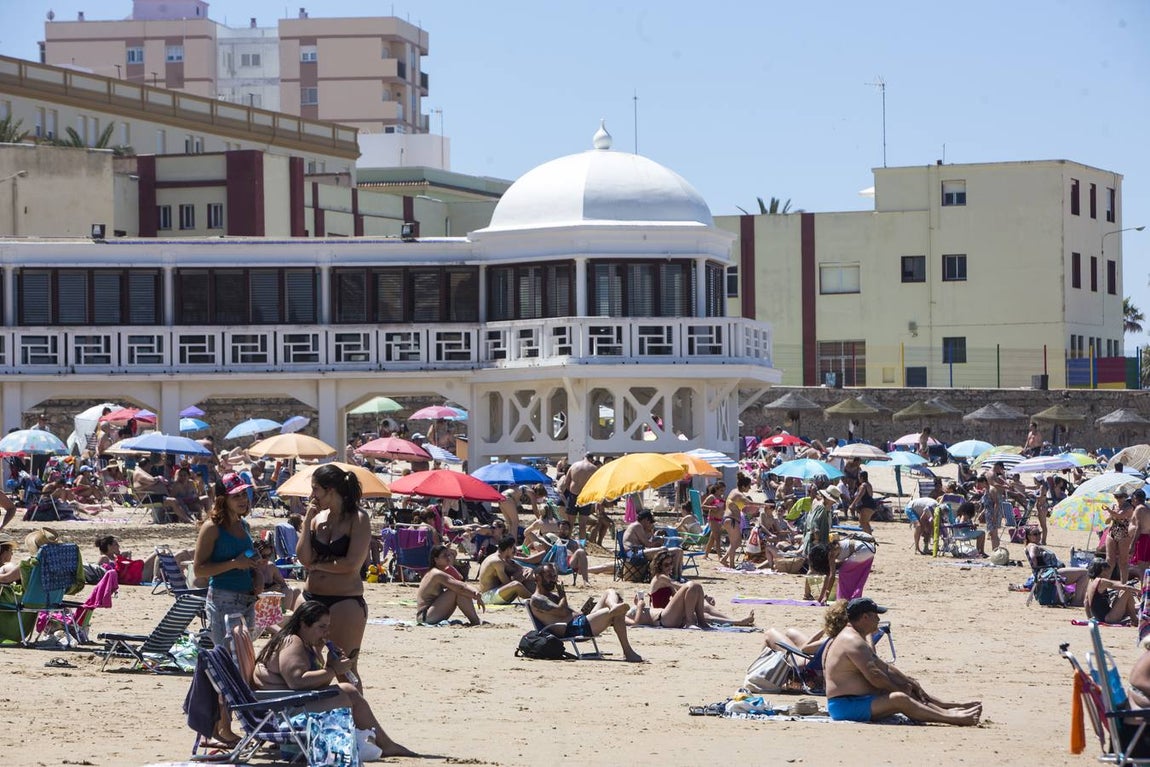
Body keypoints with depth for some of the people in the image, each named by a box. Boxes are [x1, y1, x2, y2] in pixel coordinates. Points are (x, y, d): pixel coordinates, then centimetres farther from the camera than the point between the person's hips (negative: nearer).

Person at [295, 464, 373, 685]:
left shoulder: (358, 519, -7)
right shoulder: (317, 517, 10)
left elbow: (352, 564, -15)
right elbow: (303, 558, 2)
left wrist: (318, 565, -4)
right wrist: (308, 521, -2)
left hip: (346, 599, -6)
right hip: (312, 598, 6)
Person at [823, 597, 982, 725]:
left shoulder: (855, 639, 19)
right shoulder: (853, 642, -18)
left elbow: (884, 668, 20)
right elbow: (874, 676, -24)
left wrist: (911, 684, 12)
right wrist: (898, 688, -9)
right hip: (847, 707, -11)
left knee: (910, 691, 11)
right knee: (899, 699, -26)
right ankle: (951, 718, -28)